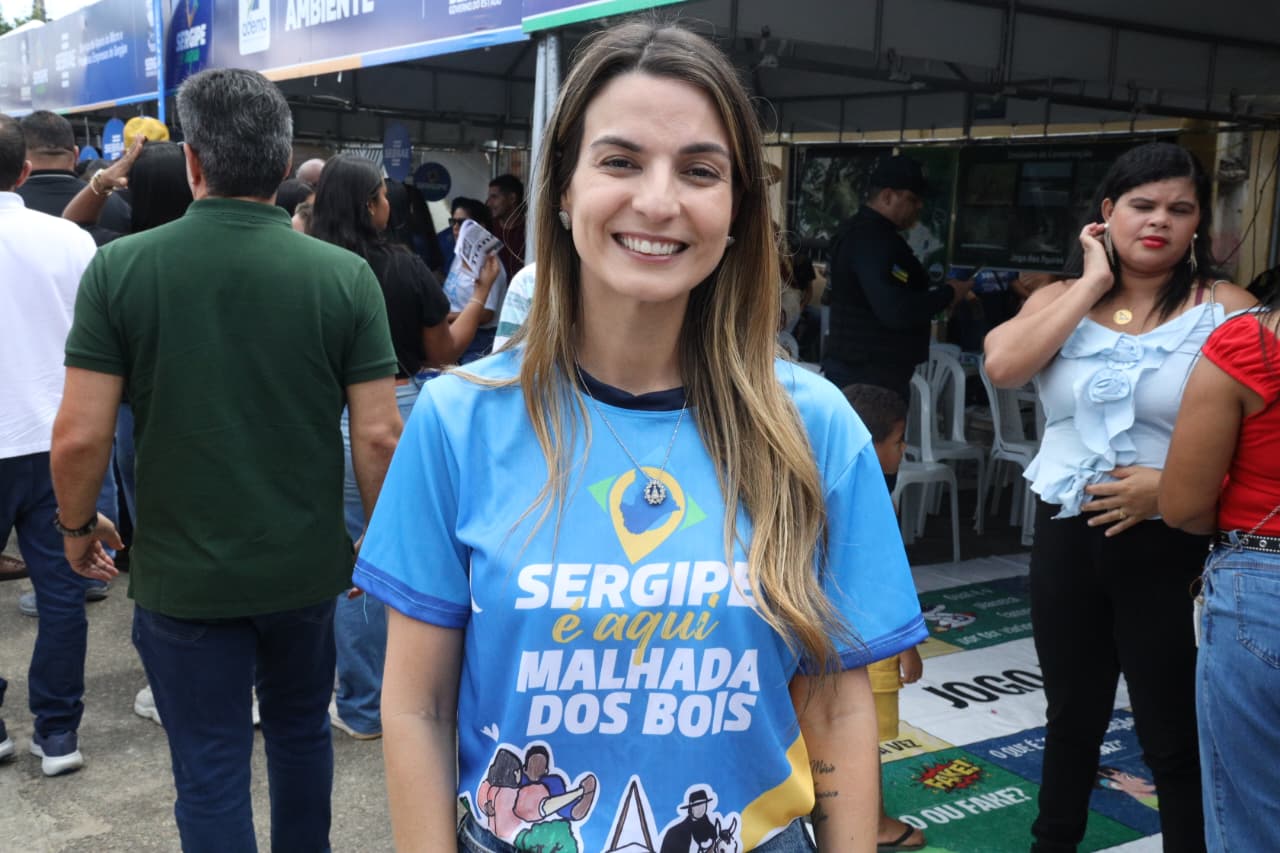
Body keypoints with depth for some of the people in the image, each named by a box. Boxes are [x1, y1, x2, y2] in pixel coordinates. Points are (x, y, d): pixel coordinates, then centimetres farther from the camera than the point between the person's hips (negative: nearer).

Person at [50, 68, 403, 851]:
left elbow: (79, 437, -12)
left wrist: (79, 528, 7)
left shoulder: (120, 267, -11)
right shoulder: (345, 274, -10)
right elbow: (379, 435, -10)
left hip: (182, 574, -2)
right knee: (302, 730, 26)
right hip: (305, 566, 2)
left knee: (211, 773, 11)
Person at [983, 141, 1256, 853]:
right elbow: (1004, 366, -15)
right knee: (1073, 714, 22)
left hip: (1168, 546, -4)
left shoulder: (1226, 310, -6)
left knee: (1175, 737, 6)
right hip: (1066, 533, 4)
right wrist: (1093, 281, -10)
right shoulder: (1061, 299, 5)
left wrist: (1173, 483, -23)